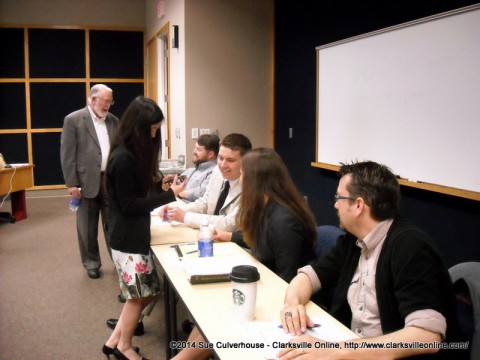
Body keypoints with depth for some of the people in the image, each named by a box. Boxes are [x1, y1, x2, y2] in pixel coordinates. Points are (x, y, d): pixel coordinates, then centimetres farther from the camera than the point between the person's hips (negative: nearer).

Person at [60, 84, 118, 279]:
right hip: (87, 181, -3)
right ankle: (92, 264, 22)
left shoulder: (113, 120, 9)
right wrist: (71, 183, -10)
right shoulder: (73, 120, -5)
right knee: (88, 228, 8)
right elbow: (67, 154, -7)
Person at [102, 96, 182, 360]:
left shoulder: (134, 154, 7)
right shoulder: (123, 159, -22)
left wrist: (158, 184, -4)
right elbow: (129, 205, -20)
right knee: (140, 293, 5)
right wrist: (169, 195, -21)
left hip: (136, 234, 9)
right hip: (127, 238, -9)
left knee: (148, 290, 14)